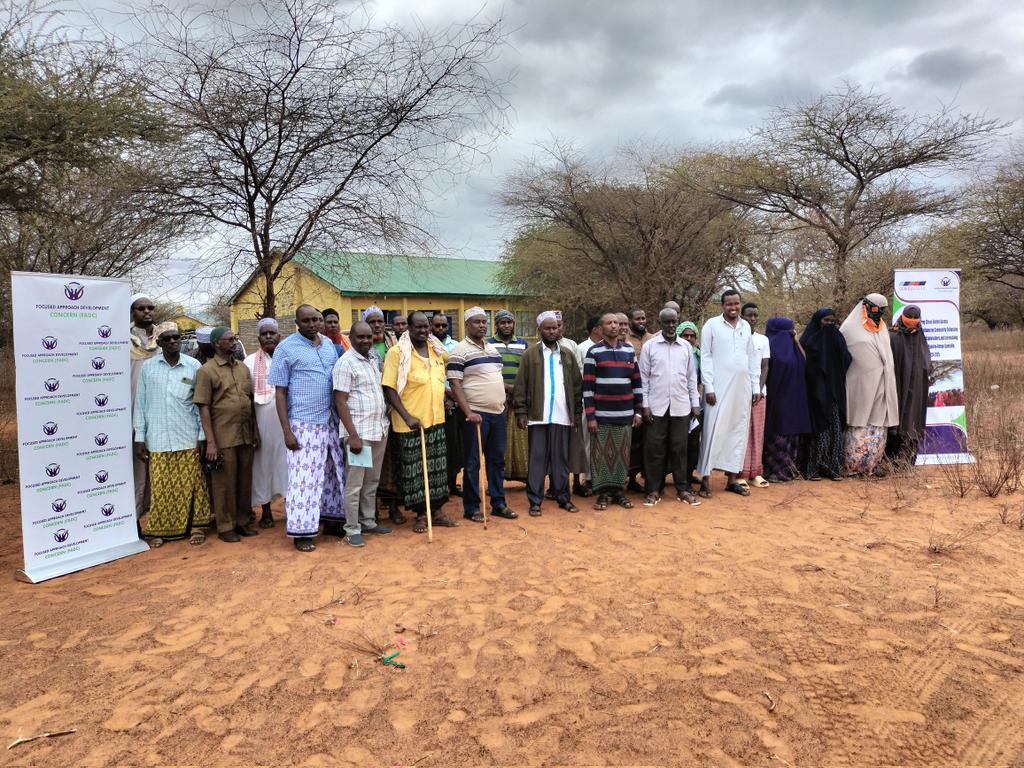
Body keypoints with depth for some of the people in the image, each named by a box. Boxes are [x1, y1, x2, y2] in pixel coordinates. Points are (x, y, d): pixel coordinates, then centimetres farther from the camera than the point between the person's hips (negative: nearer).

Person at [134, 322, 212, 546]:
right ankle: (159, 530, 17)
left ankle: (196, 526, 15)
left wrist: (203, 435, 0)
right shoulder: (148, 366, 3)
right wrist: (139, 439, 4)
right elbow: (140, 404, 6)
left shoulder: (193, 366, 1)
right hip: (158, 440, 1)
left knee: (190, 486, 3)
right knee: (160, 488, 5)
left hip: (188, 439, -1)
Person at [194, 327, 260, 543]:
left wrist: (255, 431, 13)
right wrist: (210, 442, -14)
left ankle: (242, 522, 25)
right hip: (223, 438, -5)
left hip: (246, 435, 5)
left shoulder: (243, 368, 12)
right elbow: (204, 408, -8)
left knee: (244, 481, 12)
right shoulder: (207, 370, -5)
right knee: (225, 484, 4)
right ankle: (225, 527, 16)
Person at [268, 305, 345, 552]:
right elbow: (280, 392, -6)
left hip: (332, 421, 6)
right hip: (304, 423, -6)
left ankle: (332, 520, 27)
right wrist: (287, 431, -12)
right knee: (304, 477, -3)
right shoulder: (286, 348, -6)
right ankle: (302, 532, 7)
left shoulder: (329, 344, 10)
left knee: (335, 473, 12)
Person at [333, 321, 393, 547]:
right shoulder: (345, 363, -10)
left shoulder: (372, 360, 12)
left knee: (372, 481, 14)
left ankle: (369, 522, 25)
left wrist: (384, 422, 13)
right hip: (359, 432, -7)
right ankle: (352, 529, 9)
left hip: (379, 429, 7)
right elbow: (340, 402, -14)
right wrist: (353, 435, -18)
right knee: (354, 484, 0)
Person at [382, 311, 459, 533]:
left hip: (436, 419, 5)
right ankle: (421, 514, 17)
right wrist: (407, 417, -20)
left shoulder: (438, 350, 7)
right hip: (410, 423, -5)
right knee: (413, 469, 4)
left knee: (437, 467, 12)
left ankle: (437, 510, 24)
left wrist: (445, 398, 14)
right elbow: (389, 388, -14)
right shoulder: (397, 352, -10)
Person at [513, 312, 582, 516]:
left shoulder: (567, 355, 11)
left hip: (562, 416, 3)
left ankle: (563, 497, 19)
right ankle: (535, 501, 9)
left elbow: (577, 384, 12)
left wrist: (577, 412, 6)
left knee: (561, 459, 10)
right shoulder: (530, 354, 2)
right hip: (538, 416, -2)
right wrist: (521, 412, -8)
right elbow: (520, 385, -2)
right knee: (537, 459, 3)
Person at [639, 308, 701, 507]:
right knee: (654, 449, 2)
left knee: (679, 449, 7)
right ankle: (654, 490, 11)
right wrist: (645, 405, -6)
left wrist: (695, 403, 7)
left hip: (681, 406, 2)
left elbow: (691, 377, 11)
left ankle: (682, 489, 17)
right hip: (656, 406, -2)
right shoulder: (649, 345, 0)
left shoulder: (686, 346, 8)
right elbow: (643, 377, 0)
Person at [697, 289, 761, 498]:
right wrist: (709, 387, -11)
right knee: (714, 431, -6)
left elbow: (753, 357, 13)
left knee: (739, 432, 7)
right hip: (719, 388, -5)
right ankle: (705, 479, 0)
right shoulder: (712, 325, -2)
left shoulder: (746, 326, 11)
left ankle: (732, 478, 15)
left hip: (742, 388, 5)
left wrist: (756, 387, 8)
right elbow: (706, 357, -5)